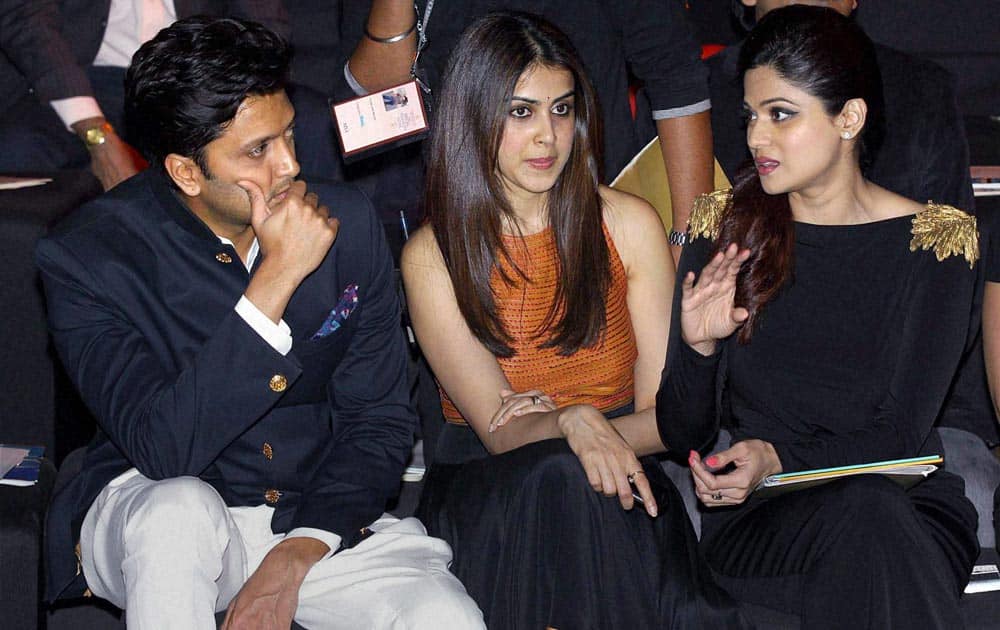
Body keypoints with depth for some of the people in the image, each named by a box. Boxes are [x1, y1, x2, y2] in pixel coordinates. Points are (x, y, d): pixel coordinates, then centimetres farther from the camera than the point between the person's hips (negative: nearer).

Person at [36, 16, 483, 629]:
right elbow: (161, 449, -26)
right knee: (180, 508, -37)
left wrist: (299, 552, -14)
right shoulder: (88, 256, -15)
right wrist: (275, 281, -29)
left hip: (322, 517, 2)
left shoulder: (347, 222, -4)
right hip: (151, 509, -2)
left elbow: (379, 420, 1)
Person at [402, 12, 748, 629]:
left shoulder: (629, 225, 2)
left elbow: (666, 414, 1)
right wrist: (572, 424, -31)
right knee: (560, 478, -36)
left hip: (617, 469, 1)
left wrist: (573, 427, -17)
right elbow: (500, 431, -9)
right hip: (484, 489, -1)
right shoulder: (434, 256, -3)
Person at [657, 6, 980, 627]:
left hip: (910, 502, 0)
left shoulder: (935, 239, 3)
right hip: (756, 516, 0)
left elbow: (899, 432, -4)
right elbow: (680, 433, 8)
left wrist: (780, 458, -21)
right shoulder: (726, 227, 8)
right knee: (863, 511, -35)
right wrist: (699, 347, -13)